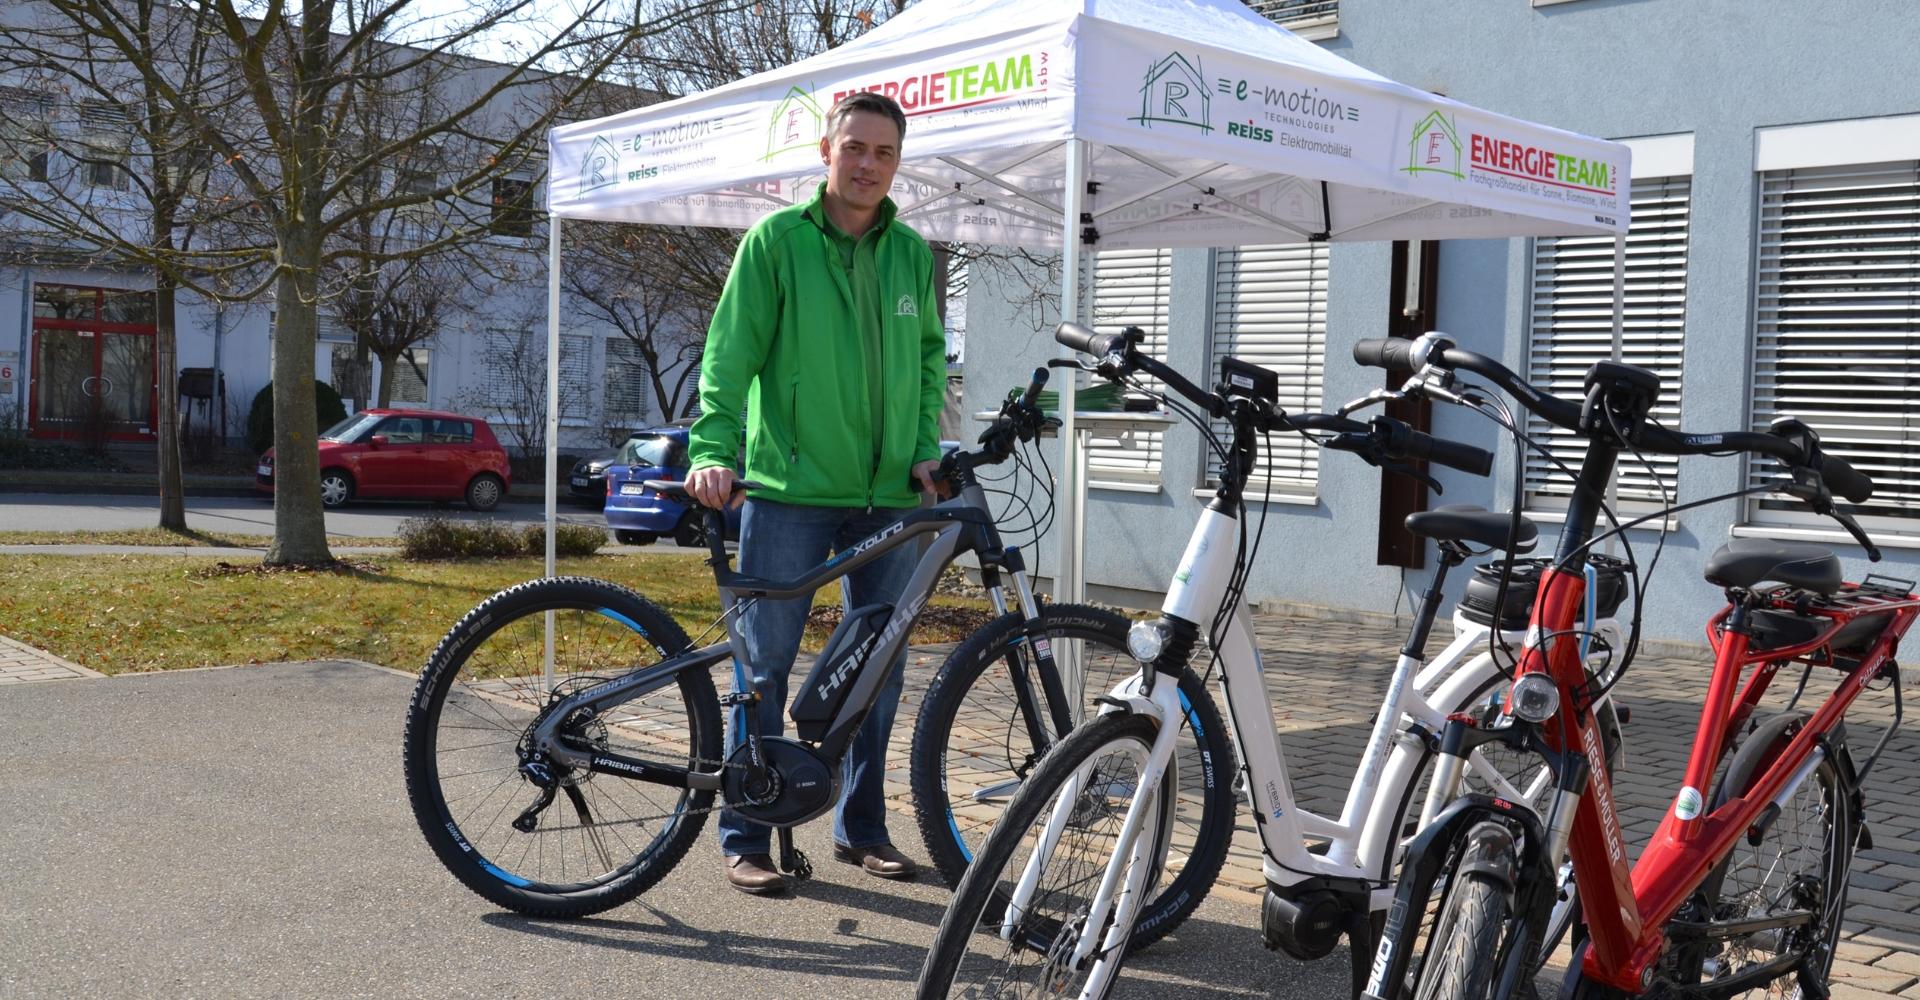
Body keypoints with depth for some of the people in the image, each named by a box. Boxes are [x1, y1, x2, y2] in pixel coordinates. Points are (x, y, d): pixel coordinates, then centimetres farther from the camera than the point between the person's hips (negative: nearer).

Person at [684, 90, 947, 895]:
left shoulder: (912, 253, 10)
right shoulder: (775, 241, -3)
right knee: (765, 664, 1)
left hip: (888, 495, 5)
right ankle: (745, 837, 12)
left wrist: (926, 449, 4)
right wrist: (713, 451, -21)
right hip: (790, 489, -4)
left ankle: (862, 828, 24)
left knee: (880, 665, 10)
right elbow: (730, 354, -8)